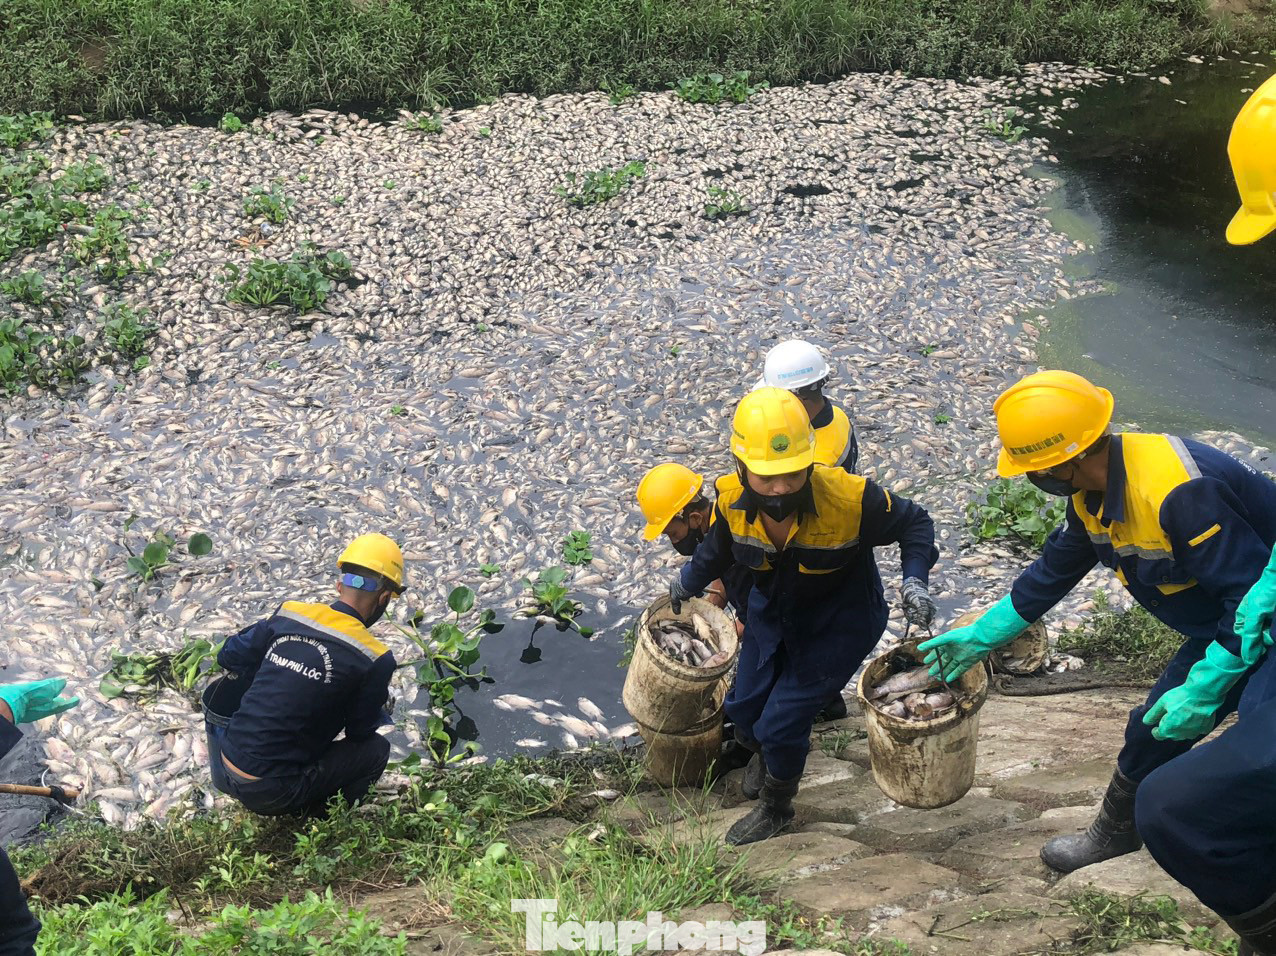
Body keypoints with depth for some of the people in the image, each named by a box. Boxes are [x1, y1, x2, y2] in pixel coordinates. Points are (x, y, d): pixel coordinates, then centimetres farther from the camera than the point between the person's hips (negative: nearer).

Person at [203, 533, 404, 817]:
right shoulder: (375, 659, -13)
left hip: (224, 771, 5)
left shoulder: (289, 614, 0)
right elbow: (361, 731, 0)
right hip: (271, 792, -5)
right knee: (377, 748, 9)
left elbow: (228, 656, 12)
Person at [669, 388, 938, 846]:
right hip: (771, 612, 5)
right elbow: (717, 550, 4)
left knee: (781, 722, -7)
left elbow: (914, 523, -13)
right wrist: (687, 583, 22)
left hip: (839, 622, -4)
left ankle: (775, 807, 24)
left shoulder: (849, 498, -34)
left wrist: (914, 580, -29)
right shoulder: (732, 501, -22)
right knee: (744, 708, 12)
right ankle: (765, 755, 51)